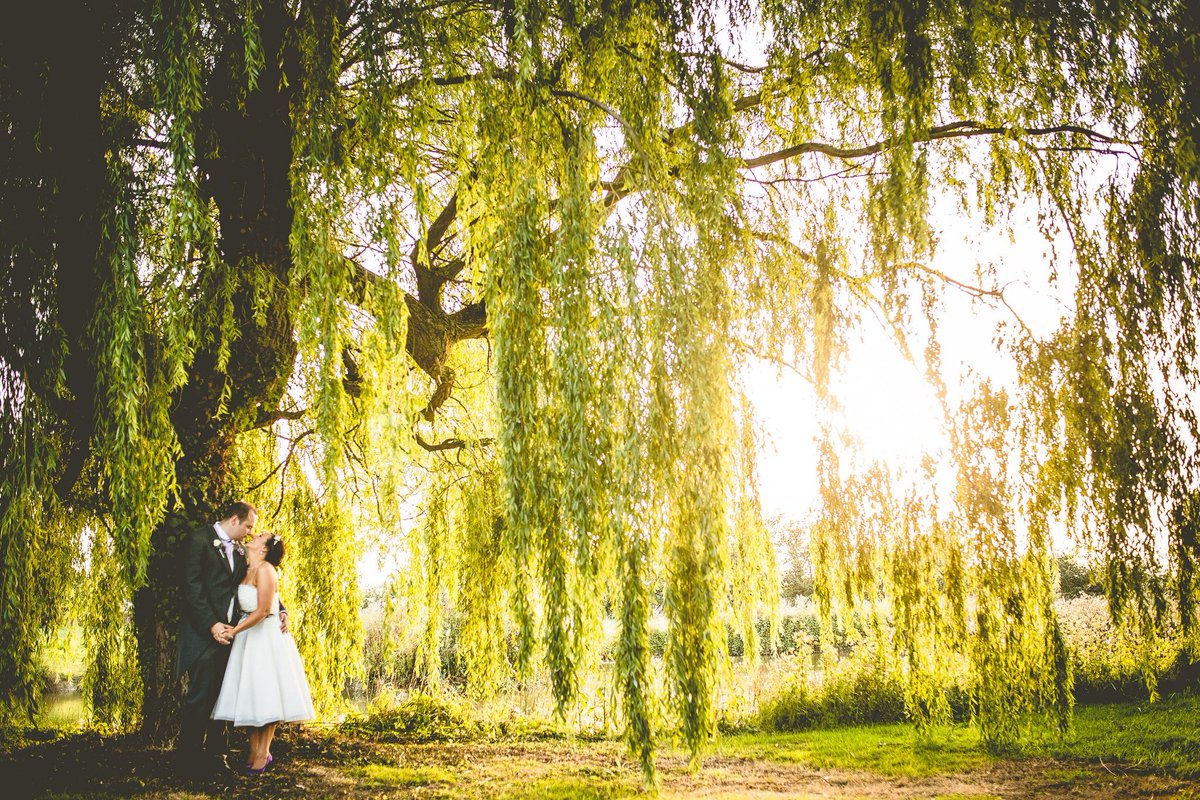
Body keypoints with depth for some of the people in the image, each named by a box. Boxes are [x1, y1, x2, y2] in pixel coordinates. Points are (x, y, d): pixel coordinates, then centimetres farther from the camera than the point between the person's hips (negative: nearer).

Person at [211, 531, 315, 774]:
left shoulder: (265, 570, -15)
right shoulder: (248, 571, 11)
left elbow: (262, 611, -20)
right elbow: (244, 606, 15)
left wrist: (233, 631, -18)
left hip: (265, 638, -8)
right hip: (248, 638, 8)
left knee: (264, 696, -1)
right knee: (249, 697, 9)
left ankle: (263, 754, 7)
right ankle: (253, 753, 16)